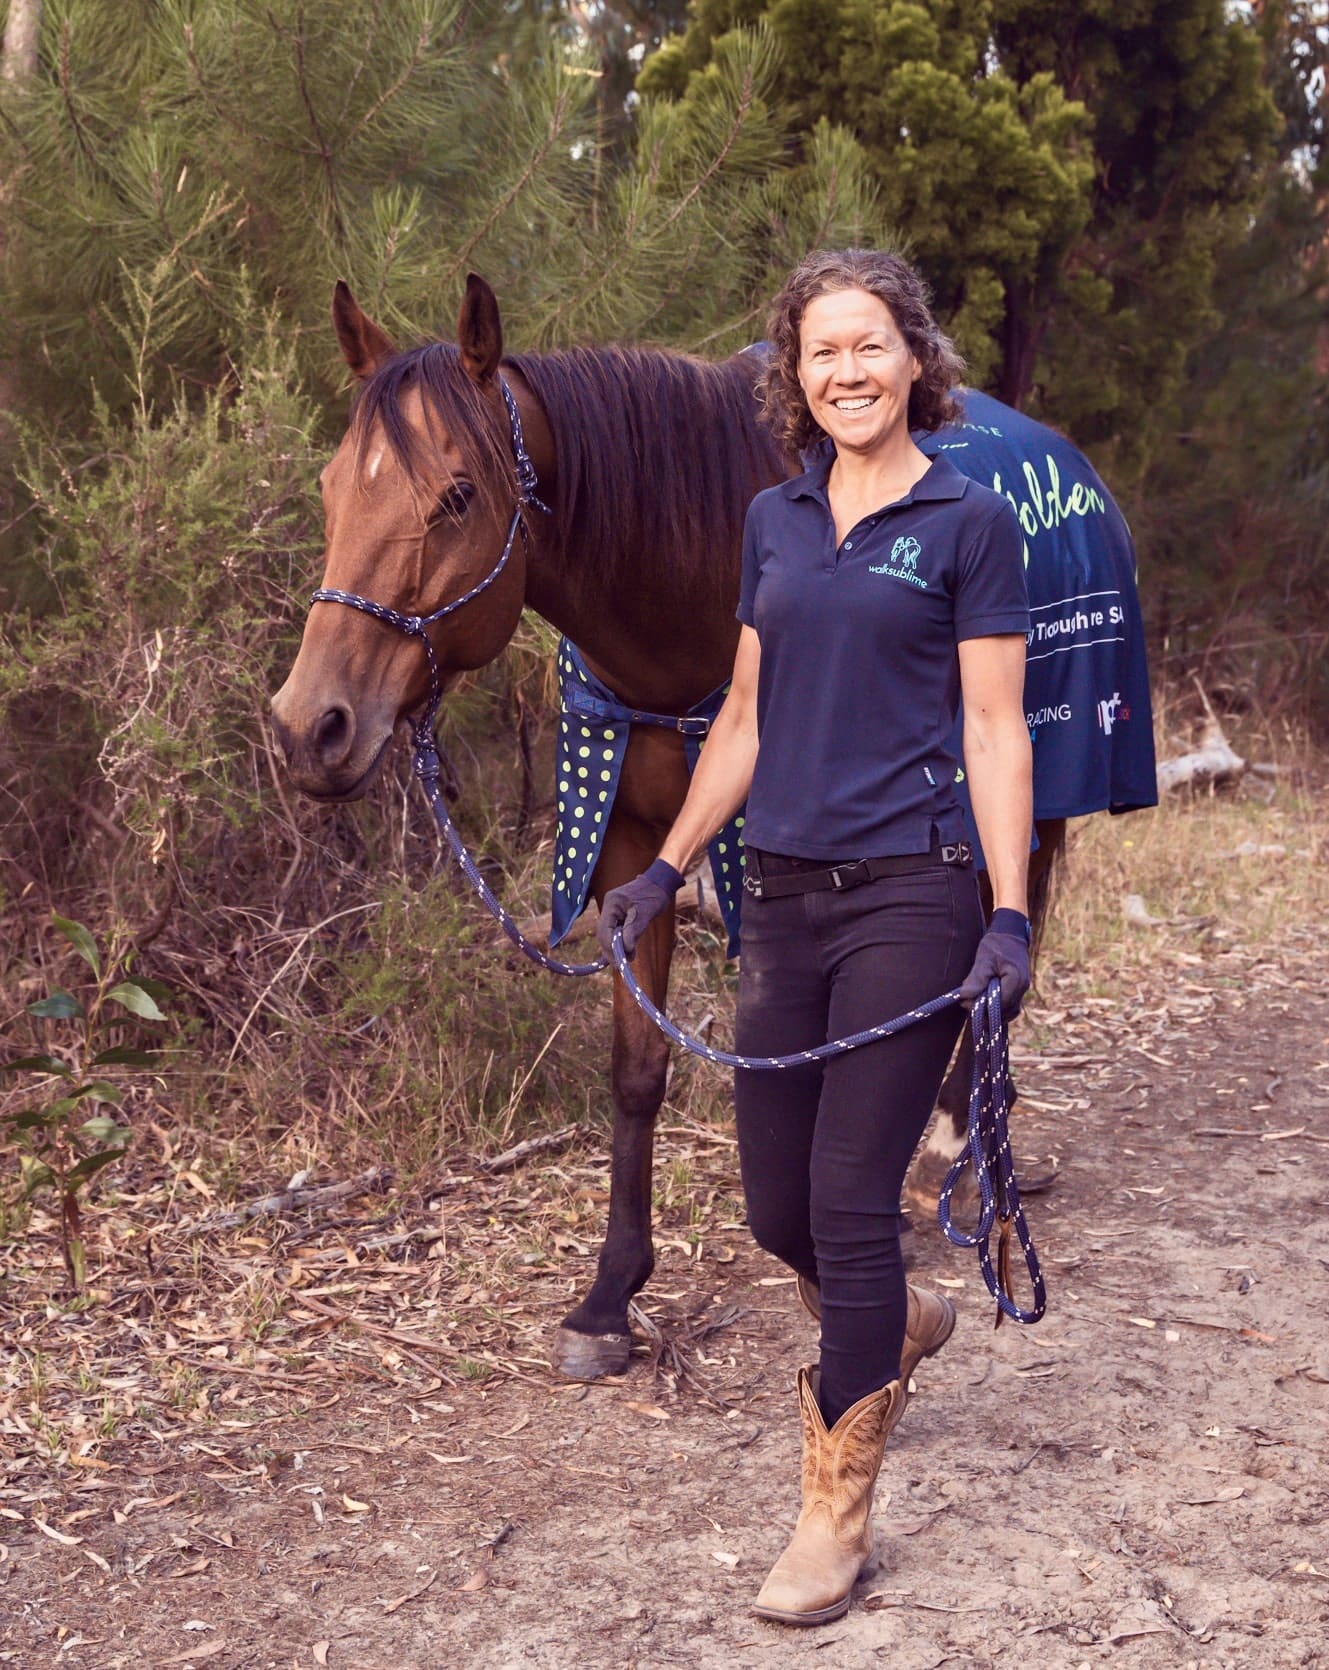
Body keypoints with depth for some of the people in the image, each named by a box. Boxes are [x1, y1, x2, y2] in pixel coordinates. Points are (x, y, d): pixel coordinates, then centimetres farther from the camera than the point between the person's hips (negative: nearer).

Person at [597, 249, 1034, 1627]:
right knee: (777, 1213, 11)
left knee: (850, 1202, -5)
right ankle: (900, 1325, 44)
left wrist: (1011, 917, -14)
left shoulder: (970, 522, -3)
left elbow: (996, 733, -6)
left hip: (908, 897, -5)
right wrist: (666, 869, 14)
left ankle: (836, 1514, 10)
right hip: (782, 896, 6)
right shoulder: (773, 521, 12)